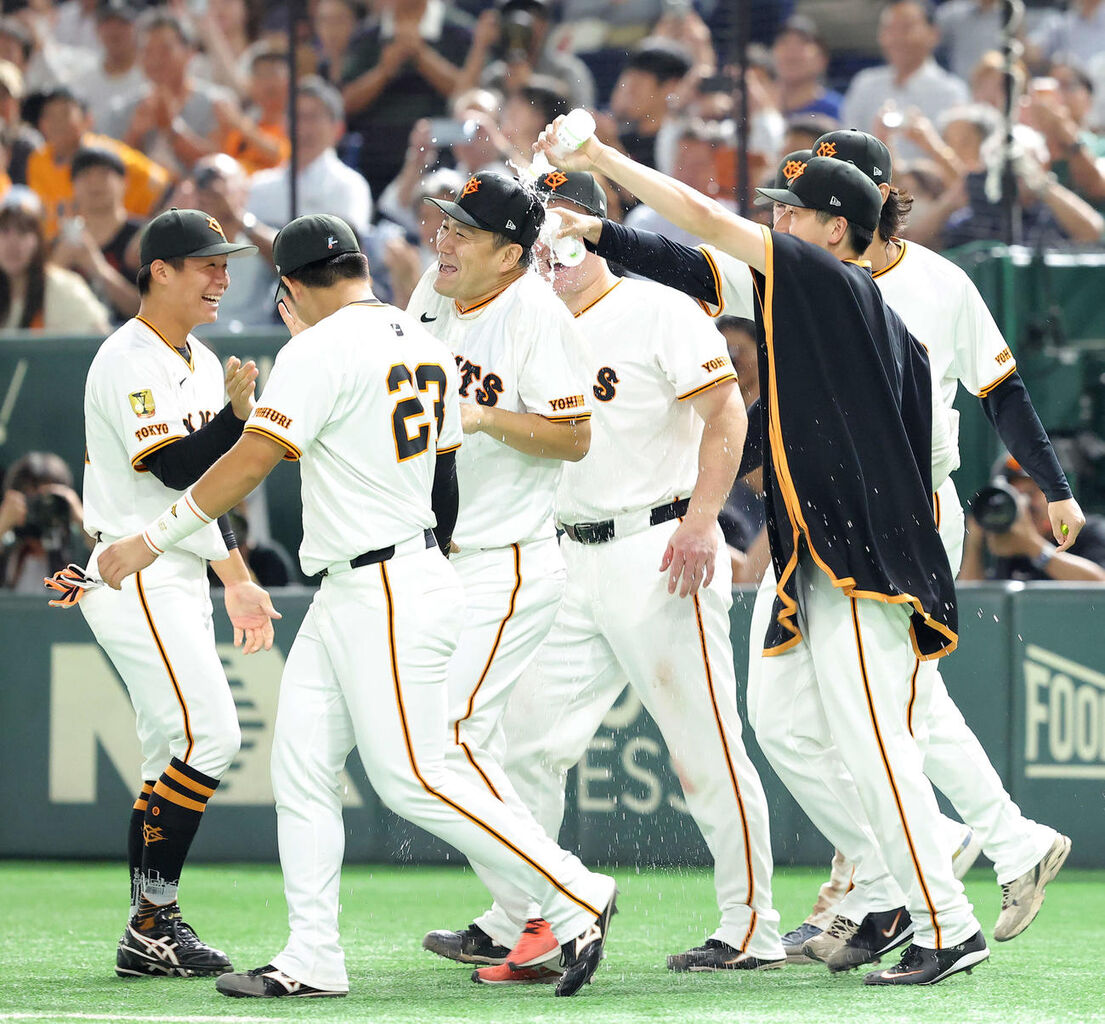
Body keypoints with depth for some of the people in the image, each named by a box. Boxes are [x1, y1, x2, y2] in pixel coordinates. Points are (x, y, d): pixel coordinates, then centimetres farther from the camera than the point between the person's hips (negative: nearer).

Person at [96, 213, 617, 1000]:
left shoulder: (323, 350, -14)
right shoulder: (424, 346, 11)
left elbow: (252, 463, -18)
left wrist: (154, 539, -13)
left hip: (390, 597, -10)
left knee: (413, 779, -8)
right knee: (301, 767, 8)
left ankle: (575, 896, -3)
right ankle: (313, 960, 7)